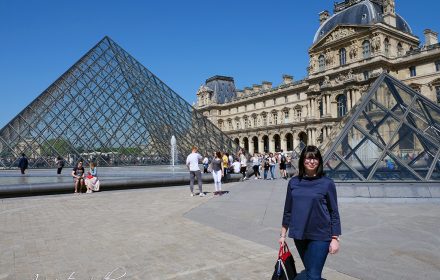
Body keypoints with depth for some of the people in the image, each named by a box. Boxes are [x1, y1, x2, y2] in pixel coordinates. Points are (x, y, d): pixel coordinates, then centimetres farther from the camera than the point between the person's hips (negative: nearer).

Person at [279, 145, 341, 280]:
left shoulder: (327, 183, -7)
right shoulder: (293, 182, 2)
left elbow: (334, 212, -4)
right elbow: (288, 210, 8)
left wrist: (335, 238, -6)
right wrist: (283, 234, 10)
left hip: (320, 235, -3)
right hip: (299, 235, 4)